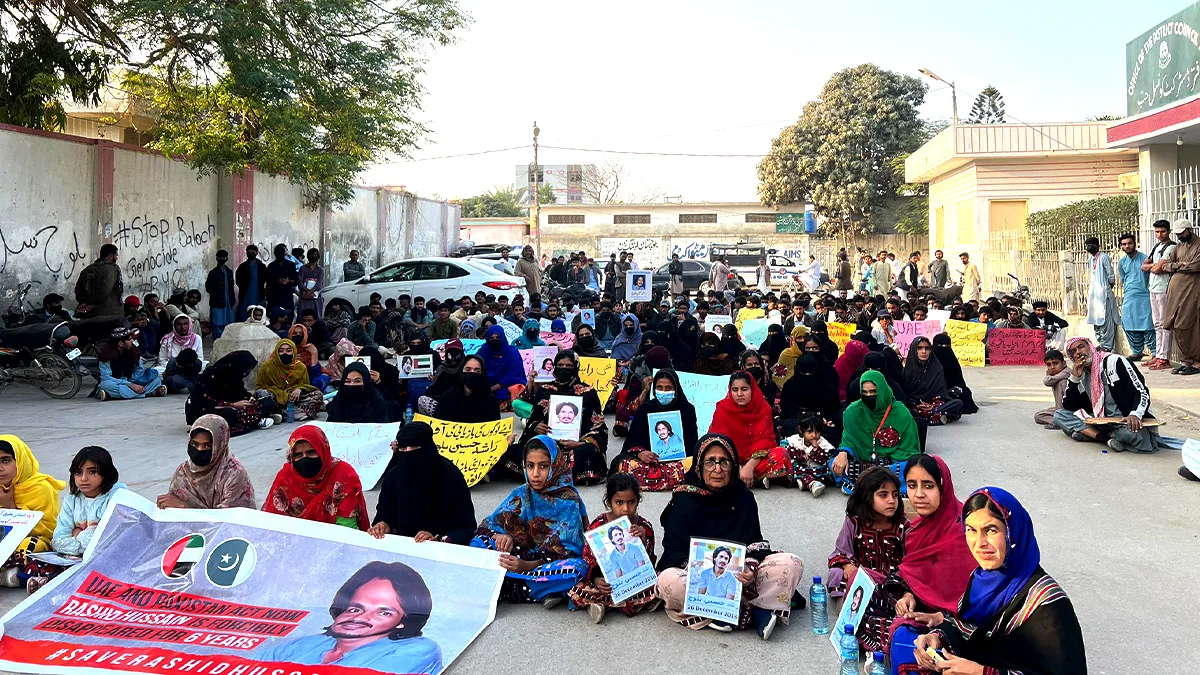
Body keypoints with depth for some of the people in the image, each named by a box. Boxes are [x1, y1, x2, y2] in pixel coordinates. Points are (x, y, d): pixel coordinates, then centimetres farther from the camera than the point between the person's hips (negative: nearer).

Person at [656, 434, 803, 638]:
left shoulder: (743, 496, 5)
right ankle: (754, 611, -26)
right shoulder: (684, 501, -5)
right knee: (668, 582, -37)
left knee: (791, 564, -18)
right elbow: (674, 552, -10)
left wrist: (751, 569, -22)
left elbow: (755, 543, 1)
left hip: (738, 574, 3)